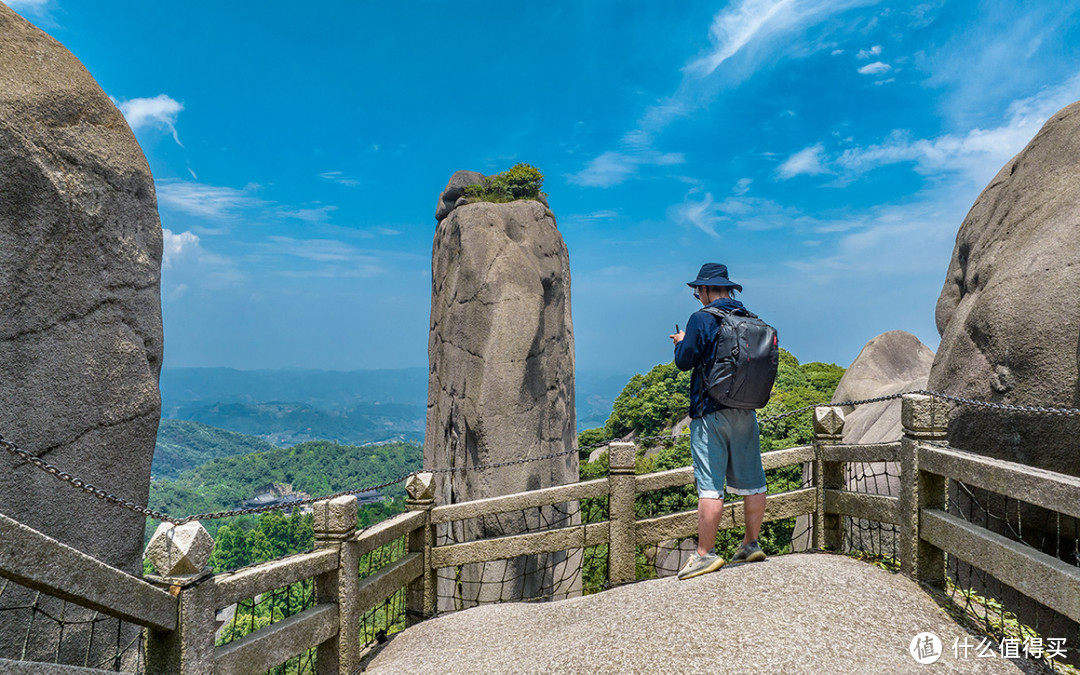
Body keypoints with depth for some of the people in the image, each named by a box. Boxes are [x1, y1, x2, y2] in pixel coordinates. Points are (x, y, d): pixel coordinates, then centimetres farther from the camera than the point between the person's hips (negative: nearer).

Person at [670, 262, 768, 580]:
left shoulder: (702, 319, -9)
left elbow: (684, 361, -10)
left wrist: (681, 342, 12)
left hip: (710, 411, -6)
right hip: (745, 411, 7)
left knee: (710, 486, -6)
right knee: (752, 482, 13)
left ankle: (705, 554, -3)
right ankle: (751, 545, 24)